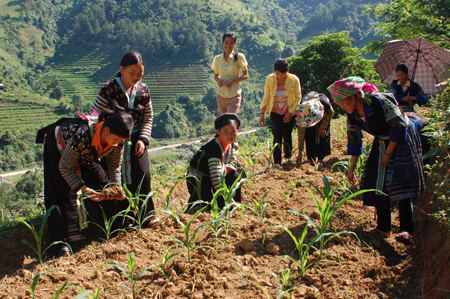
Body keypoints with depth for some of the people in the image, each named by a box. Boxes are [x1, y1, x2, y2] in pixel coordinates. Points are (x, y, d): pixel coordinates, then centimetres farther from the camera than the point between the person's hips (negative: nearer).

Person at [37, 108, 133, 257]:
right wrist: (84, 189, -39)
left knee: (103, 184, 1)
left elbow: (114, 165, -9)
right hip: (59, 146, -5)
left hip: (87, 154, 5)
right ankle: (62, 242, -7)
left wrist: (117, 188, -23)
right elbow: (65, 167, -31)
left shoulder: (117, 140, -28)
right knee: (62, 193, -11)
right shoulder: (82, 135, -45)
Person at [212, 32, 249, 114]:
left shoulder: (239, 57, -5)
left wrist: (232, 80, -17)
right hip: (221, 94, 4)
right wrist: (218, 80, -8)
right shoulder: (218, 58, 5)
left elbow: (246, 75, -1)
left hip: (234, 95, -4)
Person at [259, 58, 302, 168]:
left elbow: (298, 97, -5)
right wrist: (262, 113, -4)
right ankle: (277, 161, -5)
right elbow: (266, 97, -3)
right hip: (275, 112, 0)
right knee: (277, 135, -12)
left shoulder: (294, 80, -15)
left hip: (289, 113, 0)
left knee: (287, 135, 6)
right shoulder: (269, 79, -13)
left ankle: (288, 156, 32)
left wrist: (291, 112, -13)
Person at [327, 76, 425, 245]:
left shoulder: (379, 102, -28)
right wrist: (352, 169, 4)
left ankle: (406, 231, -23)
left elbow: (400, 126, -22)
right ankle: (383, 227, 9)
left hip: (402, 141, -7)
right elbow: (354, 141, 4)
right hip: (382, 142, 7)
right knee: (377, 183, 1)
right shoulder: (352, 114, -7)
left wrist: (388, 153, -18)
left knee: (401, 184, -18)